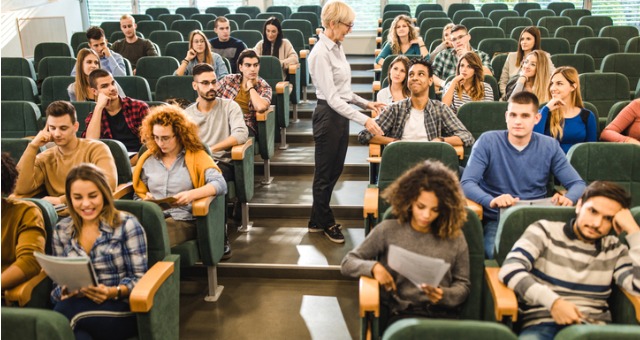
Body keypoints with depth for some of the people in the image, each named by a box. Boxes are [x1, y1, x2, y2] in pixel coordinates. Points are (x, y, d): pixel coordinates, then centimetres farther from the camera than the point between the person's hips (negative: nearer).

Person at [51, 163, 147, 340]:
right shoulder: (61, 230, 12)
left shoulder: (127, 224, -2)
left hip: (124, 309, -3)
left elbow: (139, 278, -4)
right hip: (76, 306, 3)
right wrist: (64, 291, -10)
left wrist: (113, 292, -22)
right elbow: (58, 280, 13)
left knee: (66, 311, -32)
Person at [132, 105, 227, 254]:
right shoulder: (147, 159, 18)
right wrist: (145, 200, -1)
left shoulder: (196, 156, 6)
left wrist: (192, 194, -24)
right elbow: (138, 195, 24)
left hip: (183, 220, -3)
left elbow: (220, 185, -8)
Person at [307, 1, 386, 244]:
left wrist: (365, 103, 9)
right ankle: (325, 222, 27)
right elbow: (331, 98, -24)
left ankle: (317, 219, 34)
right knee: (325, 173, 8)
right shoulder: (320, 53, -20)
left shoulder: (337, 47, 8)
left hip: (341, 114, 9)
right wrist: (363, 120, -27)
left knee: (335, 170, 18)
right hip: (328, 116, -9)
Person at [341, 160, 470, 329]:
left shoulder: (454, 237, 8)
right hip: (403, 314, -1)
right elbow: (348, 263, 10)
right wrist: (374, 267, -10)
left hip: (444, 313, 1)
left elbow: (463, 284, 15)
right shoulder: (388, 230, 5)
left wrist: (444, 295, -6)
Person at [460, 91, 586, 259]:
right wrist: (491, 201, -34)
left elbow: (578, 184, 6)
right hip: (496, 221, -3)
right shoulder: (487, 141, -3)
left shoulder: (550, 146, 7)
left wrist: (568, 198, -20)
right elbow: (466, 183, -13)